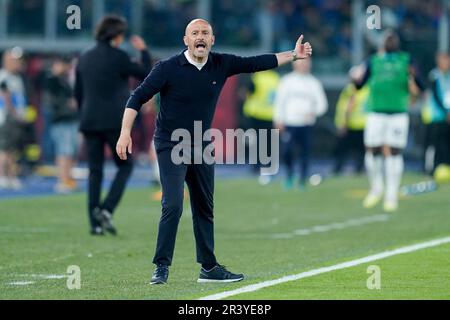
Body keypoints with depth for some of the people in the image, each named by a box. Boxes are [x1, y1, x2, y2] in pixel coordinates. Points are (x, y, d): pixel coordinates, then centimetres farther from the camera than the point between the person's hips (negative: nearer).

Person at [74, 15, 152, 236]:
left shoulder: (85, 59, 9)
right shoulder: (118, 57, -8)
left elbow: (78, 93, 14)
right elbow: (146, 74, 0)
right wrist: (143, 51, 13)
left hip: (89, 121, 5)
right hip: (114, 121, -5)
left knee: (95, 171, 8)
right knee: (125, 166, 9)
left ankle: (95, 223, 3)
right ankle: (106, 210, -9)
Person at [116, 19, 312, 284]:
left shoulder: (221, 64, -2)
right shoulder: (168, 68, -14)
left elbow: (255, 63, 9)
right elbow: (138, 98, -13)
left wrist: (293, 55, 8)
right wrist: (126, 132, -23)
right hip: (171, 146, -5)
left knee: (205, 210, 12)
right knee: (173, 206, -18)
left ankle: (209, 268, 22)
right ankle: (162, 267, -12)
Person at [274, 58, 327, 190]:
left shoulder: (314, 83, 9)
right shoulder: (287, 81, 7)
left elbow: (322, 104, 8)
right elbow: (280, 100, 6)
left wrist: (313, 112, -11)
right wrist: (278, 119, -2)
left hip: (306, 124, 1)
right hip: (289, 123, -1)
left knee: (305, 153, -3)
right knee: (287, 151, -13)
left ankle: (302, 182, 9)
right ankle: (289, 174, 12)